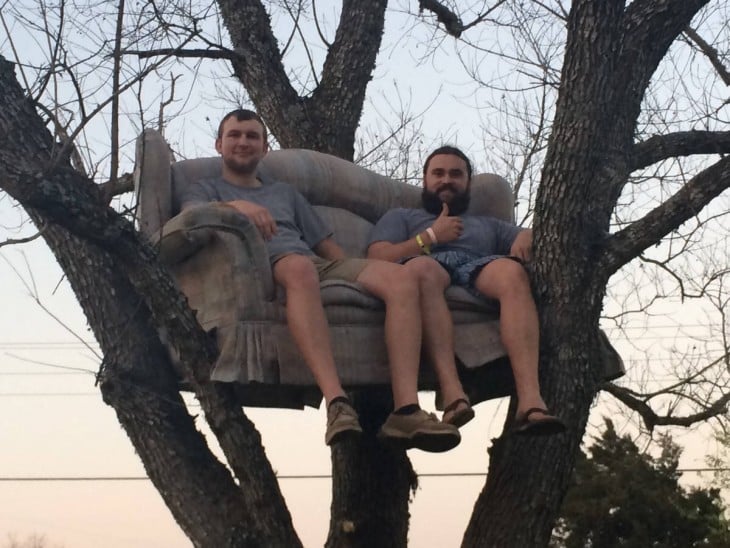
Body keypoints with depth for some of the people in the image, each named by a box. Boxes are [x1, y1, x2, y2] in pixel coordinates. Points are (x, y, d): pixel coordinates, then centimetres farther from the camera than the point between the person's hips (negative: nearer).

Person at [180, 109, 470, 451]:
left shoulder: (285, 192, 38)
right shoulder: (206, 189, 25)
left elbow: (331, 250, 31)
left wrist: (362, 278, 13)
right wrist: (235, 206, -22)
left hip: (320, 266, 5)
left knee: (399, 277, -25)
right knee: (299, 266, -42)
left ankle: (406, 409, -40)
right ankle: (336, 402, -57)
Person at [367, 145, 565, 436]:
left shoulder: (488, 224, 42)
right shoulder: (400, 217, 34)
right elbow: (378, 259, 14)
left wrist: (528, 237, 5)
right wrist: (431, 236, 8)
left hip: (480, 270, 2)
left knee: (511, 270, -36)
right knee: (420, 267, -41)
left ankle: (530, 400, -53)